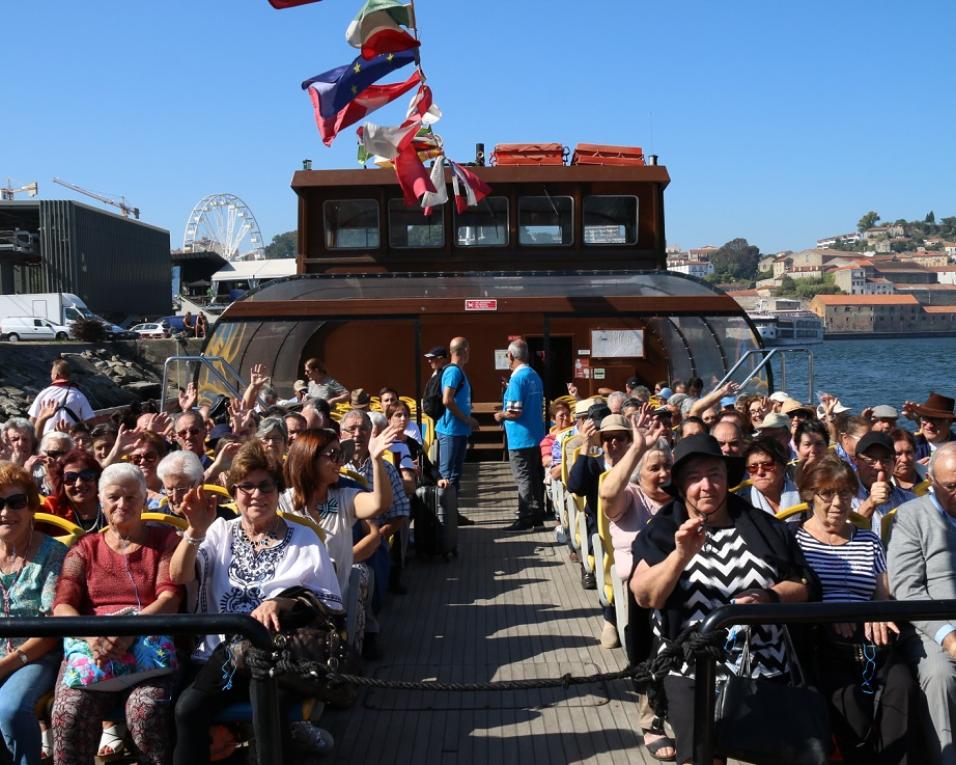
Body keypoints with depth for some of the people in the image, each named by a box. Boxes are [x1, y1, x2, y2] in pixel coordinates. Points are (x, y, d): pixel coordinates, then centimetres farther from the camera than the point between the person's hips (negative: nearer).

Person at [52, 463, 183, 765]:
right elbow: (62, 606, 4)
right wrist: (91, 635, -19)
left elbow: (170, 598, 0)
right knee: (69, 711, -29)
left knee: (146, 710, -32)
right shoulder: (85, 548, 19)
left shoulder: (164, 540, 15)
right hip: (91, 649, 2)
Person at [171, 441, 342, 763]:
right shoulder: (221, 532, 16)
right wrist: (195, 531, -17)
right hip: (220, 655, 3)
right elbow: (179, 576, 0)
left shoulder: (303, 539, 10)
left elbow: (329, 604, 1)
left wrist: (281, 602, -16)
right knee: (187, 708, -27)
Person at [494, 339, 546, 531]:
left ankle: (525, 519, 0)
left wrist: (500, 416, -3)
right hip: (536, 436, 9)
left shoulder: (517, 378, -17)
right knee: (536, 477, 13)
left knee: (523, 479, -4)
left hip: (520, 438, -9)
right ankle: (538, 515, 20)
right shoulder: (535, 376, 12)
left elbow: (515, 412, -22)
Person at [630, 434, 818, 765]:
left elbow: (806, 586, 6)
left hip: (768, 669, 3)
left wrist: (769, 597, -13)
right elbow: (644, 597, -12)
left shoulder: (763, 527, 5)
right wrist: (681, 554, -25)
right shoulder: (661, 532, 0)